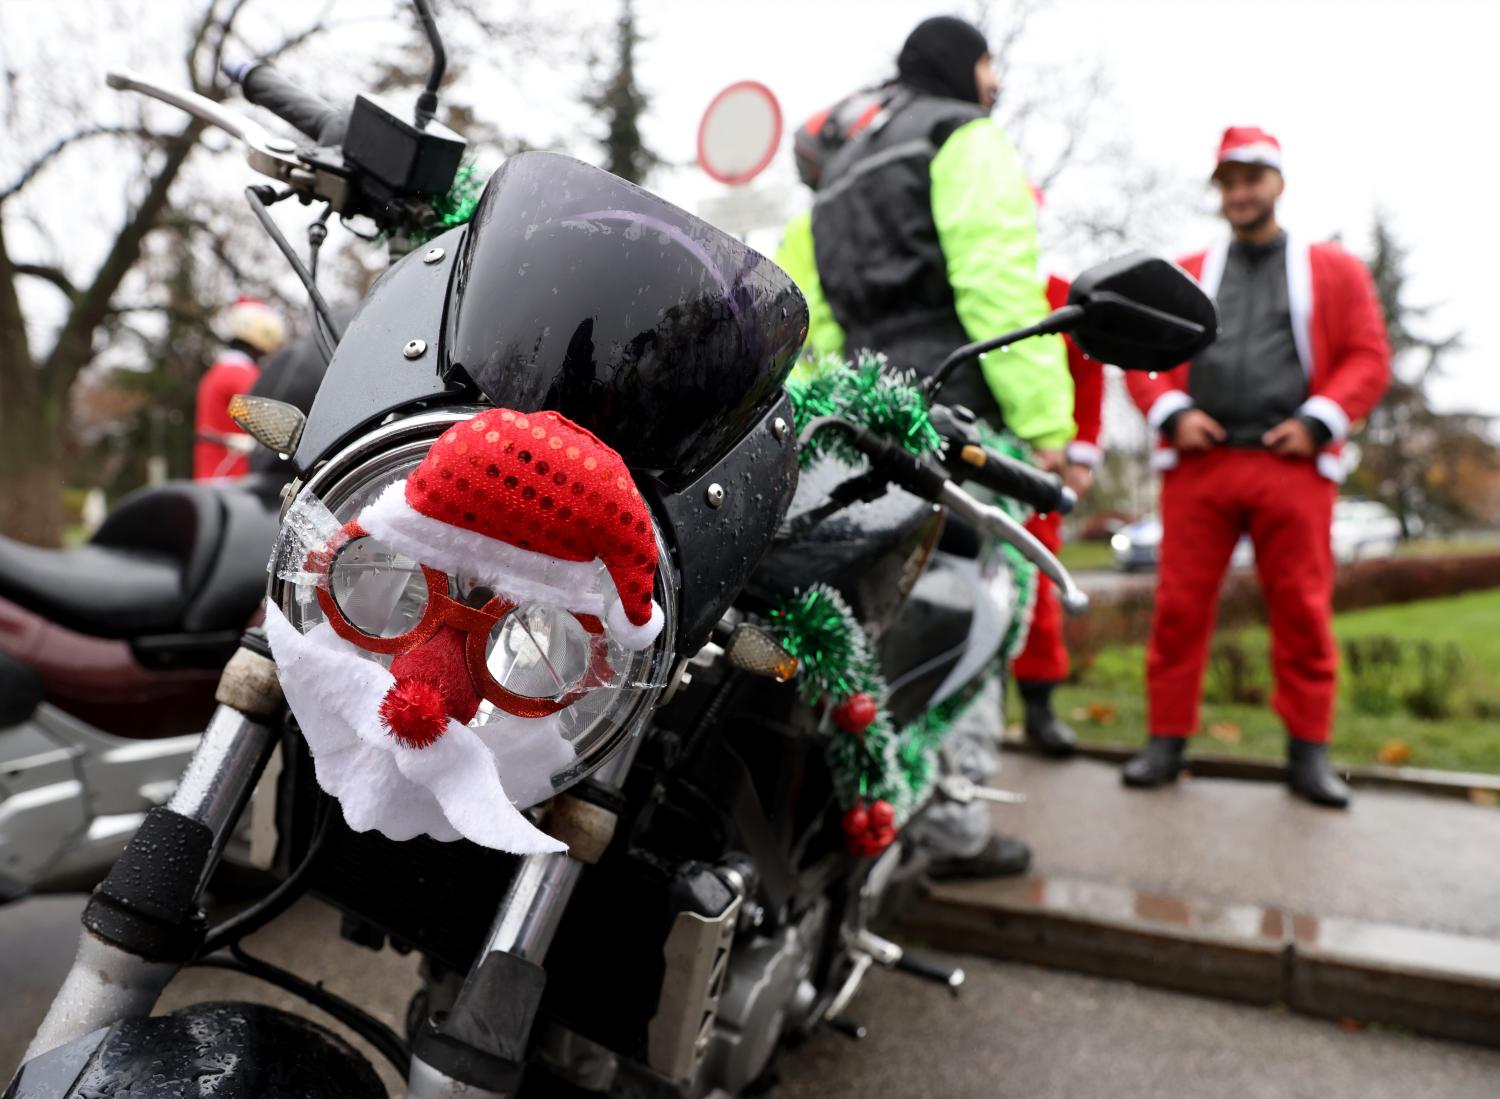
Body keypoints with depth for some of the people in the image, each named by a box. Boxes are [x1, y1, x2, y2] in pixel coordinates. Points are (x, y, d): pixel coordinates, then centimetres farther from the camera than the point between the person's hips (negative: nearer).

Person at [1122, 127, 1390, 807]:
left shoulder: (1334, 270, 17)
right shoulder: (1184, 276, 19)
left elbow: (1368, 357, 9)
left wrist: (1319, 421, -7)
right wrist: (1171, 413, -6)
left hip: (1295, 467, 0)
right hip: (1197, 464, 1)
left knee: (1303, 611, 0)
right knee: (1179, 606, -2)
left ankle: (1308, 752, 11)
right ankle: (1166, 743, 6)